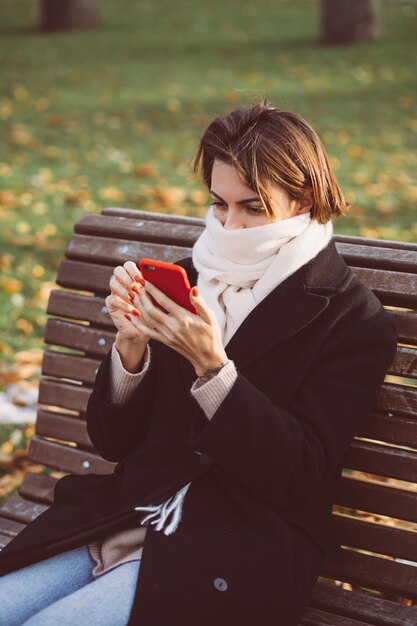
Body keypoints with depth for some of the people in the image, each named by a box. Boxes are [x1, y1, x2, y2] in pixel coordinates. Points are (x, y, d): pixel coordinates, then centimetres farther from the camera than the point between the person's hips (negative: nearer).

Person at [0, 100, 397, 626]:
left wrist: (211, 365, -21)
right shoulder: (186, 280, 11)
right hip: (121, 521, 5)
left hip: (235, 556, -5)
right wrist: (131, 343, -9)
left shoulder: (353, 321, -3)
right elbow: (113, 441, 11)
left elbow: (301, 477, -11)